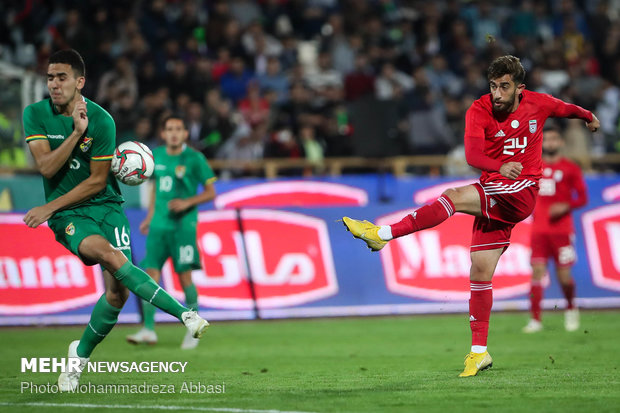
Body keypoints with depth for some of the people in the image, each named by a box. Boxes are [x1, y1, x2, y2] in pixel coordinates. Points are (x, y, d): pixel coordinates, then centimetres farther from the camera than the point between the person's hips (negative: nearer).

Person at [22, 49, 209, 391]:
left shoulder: (101, 120, -8)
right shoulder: (35, 114, -2)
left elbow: (97, 181, -5)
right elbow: (46, 167, -12)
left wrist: (50, 208, -8)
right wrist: (76, 132, -20)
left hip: (105, 206, 1)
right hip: (67, 215, -1)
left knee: (117, 292, -11)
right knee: (108, 253, -31)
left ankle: (81, 353, 15)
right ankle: (184, 314, -33)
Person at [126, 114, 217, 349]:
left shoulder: (194, 159, -5)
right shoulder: (156, 156, 10)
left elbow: (210, 192, -1)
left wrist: (188, 202, -16)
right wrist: (149, 217, 20)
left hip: (183, 225, -4)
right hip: (159, 224, 4)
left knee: (184, 277, -5)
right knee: (151, 273, -5)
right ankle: (148, 330, -4)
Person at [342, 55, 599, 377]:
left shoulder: (538, 104, -1)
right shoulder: (479, 110, -5)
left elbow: (566, 108, 24)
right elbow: (472, 154, -21)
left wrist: (588, 117, 44)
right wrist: (500, 166, -42)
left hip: (521, 192, -3)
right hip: (494, 197, 3)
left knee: (454, 197, -27)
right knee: (480, 269, 0)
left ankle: (384, 234, -26)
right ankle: (479, 351, 8)